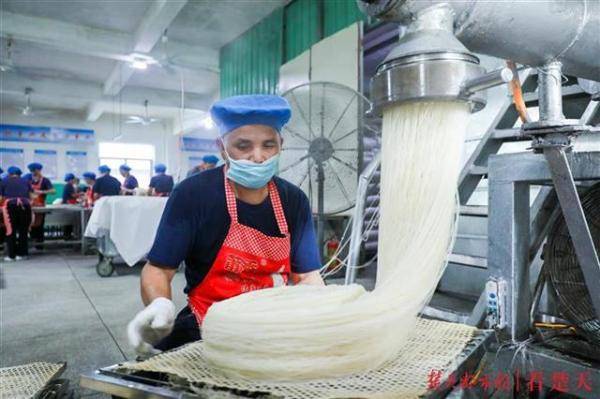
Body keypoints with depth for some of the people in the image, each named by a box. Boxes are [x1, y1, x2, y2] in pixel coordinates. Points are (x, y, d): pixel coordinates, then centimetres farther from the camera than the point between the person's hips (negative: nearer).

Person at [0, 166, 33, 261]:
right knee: (23, 230, 11)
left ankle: (11, 255, 7)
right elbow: (32, 196, 18)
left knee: (11, 231, 6)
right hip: (25, 205, 2)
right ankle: (21, 253, 14)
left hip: (11, 205, -2)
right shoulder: (25, 181, 23)